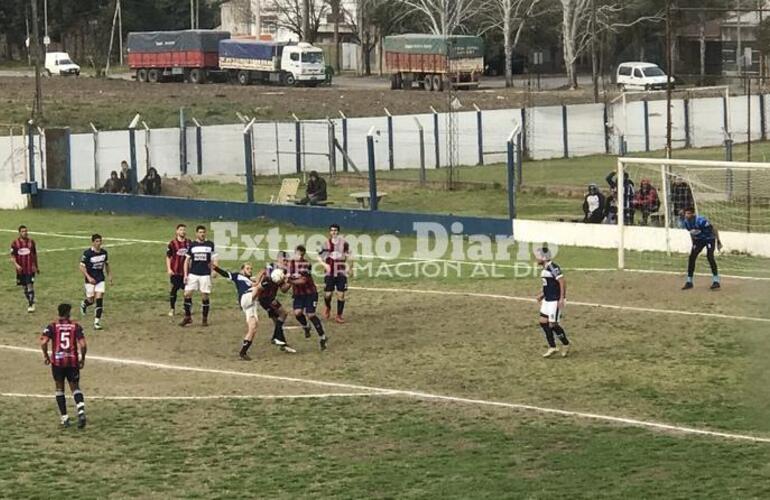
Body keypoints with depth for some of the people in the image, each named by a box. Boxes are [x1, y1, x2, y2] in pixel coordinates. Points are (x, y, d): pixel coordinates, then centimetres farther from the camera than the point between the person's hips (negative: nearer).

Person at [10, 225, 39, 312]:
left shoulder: (31, 241, 0)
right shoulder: (15, 243, -3)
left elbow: (35, 255, 11)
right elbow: (12, 257, -2)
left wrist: (36, 267, 17)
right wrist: (16, 265, -20)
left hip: (30, 268, -1)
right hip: (20, 270, 1)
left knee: (30, 286, -10)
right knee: (24, 287, 11)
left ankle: (31, 305, -7)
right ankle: (29, 302, 30)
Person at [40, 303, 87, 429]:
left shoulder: (52, 327, -1)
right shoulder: (76, 326, 1)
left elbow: (43, 342, -13)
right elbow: (83, 345, -8)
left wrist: (45, 356, 2)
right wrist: (82, 358, 6)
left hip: (57, 361, 0)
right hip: (73, 361, 1)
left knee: (59, 389, 13)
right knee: (75, 388, 11)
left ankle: (64, 418, 9)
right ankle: (81, 411, -14)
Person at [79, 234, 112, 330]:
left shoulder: (103, 252, 1)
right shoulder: (87, 253, -15)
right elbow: (82, 267, -13)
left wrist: (109, 275, 15)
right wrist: (88, 277, -23)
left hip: (100, 279, 3)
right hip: (90, 279, -3)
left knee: (99, 300, -6)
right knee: (91, 300, 4)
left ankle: (97, 322, -3)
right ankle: (84, 304, 42)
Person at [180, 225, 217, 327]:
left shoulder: (210, 244, 4)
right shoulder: (192, 245, 5)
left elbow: (213, 259, 10)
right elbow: (187, 260, 8)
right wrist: (185, 274, 1)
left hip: (205, 274, -1)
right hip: (192, 274, 1)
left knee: (205, 296, 0)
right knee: (187, 294, -6)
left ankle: (204, 319, 12)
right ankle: (187, 317, 6)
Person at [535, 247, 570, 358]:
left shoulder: (553, 267, -19)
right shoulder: (545, 268, 10)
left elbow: (562, 282, -21)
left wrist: (562, 298, -23)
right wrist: (542, 294, 15)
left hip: (555, 301, -10)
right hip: (548, 300, 10)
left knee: (553, 324, -5)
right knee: (543, 322, 8)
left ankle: (566, 345, 15)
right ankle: (552, 347, 16)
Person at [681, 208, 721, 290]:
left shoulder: (701, 221, -33)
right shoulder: (685, 222, -12)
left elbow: (713, 229, -23)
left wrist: (718, 242, -21)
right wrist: (693, 244, 14)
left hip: (709, 238, -6)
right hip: (698, 240, 6)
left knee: (709, 256, -24)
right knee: (692, 257, -4)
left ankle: (716, 281, -20)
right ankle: (689, 282, 7)